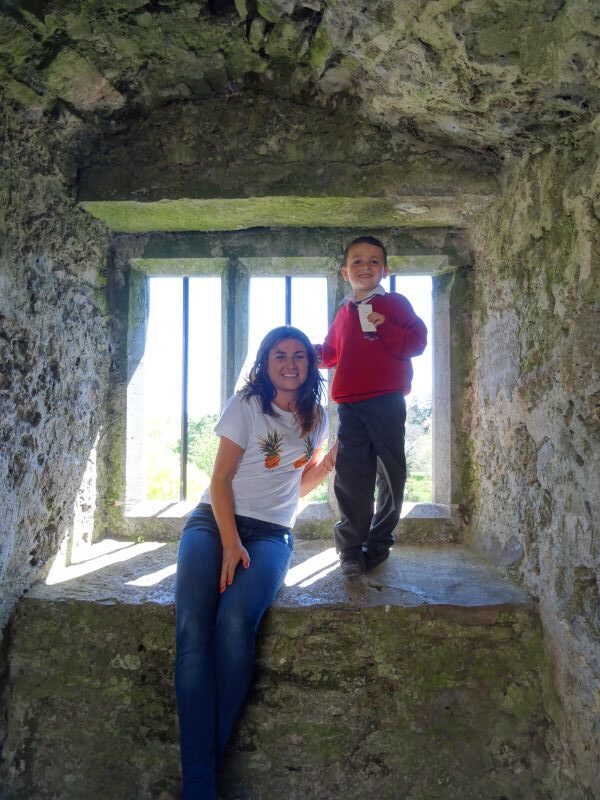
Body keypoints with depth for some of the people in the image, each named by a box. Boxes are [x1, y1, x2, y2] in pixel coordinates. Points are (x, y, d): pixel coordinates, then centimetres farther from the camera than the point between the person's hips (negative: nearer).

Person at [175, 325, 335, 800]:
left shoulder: (316, 417, 12)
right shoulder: (246, 405, 1)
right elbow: (221, 480, -4)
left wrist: (334, 457, 5)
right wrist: (230, 544, -16)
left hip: (272, 533, 2)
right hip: (214, 521, -1)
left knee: (236, 622, -29)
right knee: (193, 628, -27)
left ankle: (212, 761, -13)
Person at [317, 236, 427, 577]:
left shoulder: (395, 303, 5)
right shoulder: (344, 312, 20)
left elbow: (417, 341, -6)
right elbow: (332, 353, 27)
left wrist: (384, 327, -17)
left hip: (386, 401, -4)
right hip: (349, 405, 4)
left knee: (390, 475, 4)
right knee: (350, 477, 2)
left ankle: (378, 542, 20)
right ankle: (351, 549, 10)